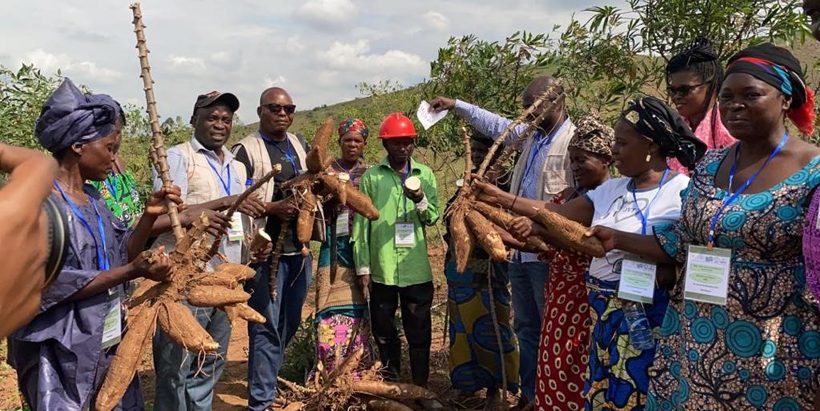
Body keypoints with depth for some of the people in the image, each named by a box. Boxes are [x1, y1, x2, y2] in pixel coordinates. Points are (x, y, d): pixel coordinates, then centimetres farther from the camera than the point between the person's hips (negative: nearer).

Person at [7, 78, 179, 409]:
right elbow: (56, 286, -21)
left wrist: (149, 216, -6)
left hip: (111, 343, 8)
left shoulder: (91, 197, 7)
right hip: (63, 354, -8)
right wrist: (134, 271, -26)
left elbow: (121, 256, 9)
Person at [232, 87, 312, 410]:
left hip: (299, 249, 7)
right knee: (266, 327, -2)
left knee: (291, 323, 19)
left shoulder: (301, 145, 13)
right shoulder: (246, 150, -7)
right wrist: (273, 207, -23)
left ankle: (267, 374, 41)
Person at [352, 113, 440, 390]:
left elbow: (433, 217, 2)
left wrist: (420, 201, -19)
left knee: (419, 331, 7)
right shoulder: (371, 177, 3)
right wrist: (363, 266, -4)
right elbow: (361, 222, 1)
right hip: (382, 268, 0)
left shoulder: (425, 175, 8)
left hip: (417, 268, 1)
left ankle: (420, 387, 20)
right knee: (383, 331, 10)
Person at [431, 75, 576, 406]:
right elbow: (495, 124, 26)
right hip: (520, 249, 9)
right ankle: (530, 394, 30)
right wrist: (457, 105, 21)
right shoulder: (531, 135, 12)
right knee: (526, 328, 17)